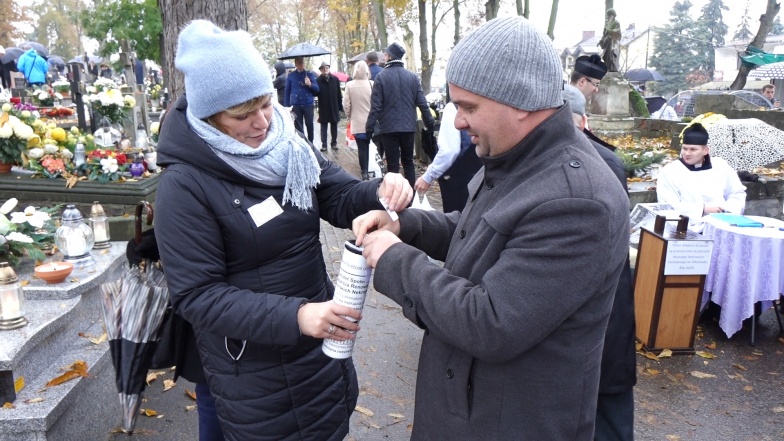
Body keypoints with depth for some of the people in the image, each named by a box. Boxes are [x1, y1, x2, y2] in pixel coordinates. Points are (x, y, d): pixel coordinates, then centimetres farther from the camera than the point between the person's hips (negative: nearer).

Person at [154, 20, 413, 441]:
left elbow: (342, 198, 1)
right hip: (253, 372, -5)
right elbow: (196, 294, -23)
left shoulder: (290, 146, -4)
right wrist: (294, 316, -34)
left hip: (322, 343, 6)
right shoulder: (184, 186, -20)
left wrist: (381, 191, -23)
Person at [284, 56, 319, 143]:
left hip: (308, 105, 0)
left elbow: (317, 89, 3)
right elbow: (287, 92, 6)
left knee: (309, 125, 2)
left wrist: (310, 84, -19)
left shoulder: (310, 74, 5)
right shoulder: (290, 76, 4)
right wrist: (287, 106, 3)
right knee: (298, 127, 5)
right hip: (295, 105, 0)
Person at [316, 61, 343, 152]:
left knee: (334, 126, 10)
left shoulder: (335, 79, 0)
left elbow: (339, 94, 2)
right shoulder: (318, 80, -7)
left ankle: (334, 143, 20)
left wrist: (340, 107, 0)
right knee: (324, 126, 4)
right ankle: (324, 144, 8)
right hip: (323, 108, -2)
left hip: (334, 107, 2)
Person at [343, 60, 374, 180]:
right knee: (371, 147, 11)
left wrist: (349, 116, 13)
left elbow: (346, 105, -5)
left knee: (362, 148, 5)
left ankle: (364, 172, 8)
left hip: (358, 123, 0)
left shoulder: (350, 85, -8)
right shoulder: (372, 84, -8)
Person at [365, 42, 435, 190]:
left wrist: (369, 127, -5)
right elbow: (422, 103, 0)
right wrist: (430, 122, 10)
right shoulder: (412, 76, 2)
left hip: (389, 128, -3)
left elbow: (376, 106, -11)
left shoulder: (382, 76, -8)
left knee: (393, 165, 2)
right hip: (408, 127, 4)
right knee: (408, 162, 16)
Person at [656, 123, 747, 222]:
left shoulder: (721, 166, 14)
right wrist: (702, 209, -12)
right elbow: (668, 207, -9)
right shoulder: (668, 172, 0)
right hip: (689, 227, -3)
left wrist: (728, 211, 2)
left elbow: (737, 193, 22)